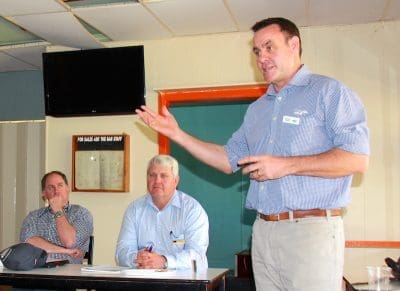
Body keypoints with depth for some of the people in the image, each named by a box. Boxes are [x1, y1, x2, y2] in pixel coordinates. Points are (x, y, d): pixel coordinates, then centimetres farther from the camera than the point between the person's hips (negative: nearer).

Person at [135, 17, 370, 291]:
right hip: (263, 231, 7)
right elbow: (229, 159, 21)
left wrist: (286, 165, -17)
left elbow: (358, 159, -13)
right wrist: (177, 134, 13)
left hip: (311, 230, -6)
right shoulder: (257, 109, 19)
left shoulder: (329, 92, -3)